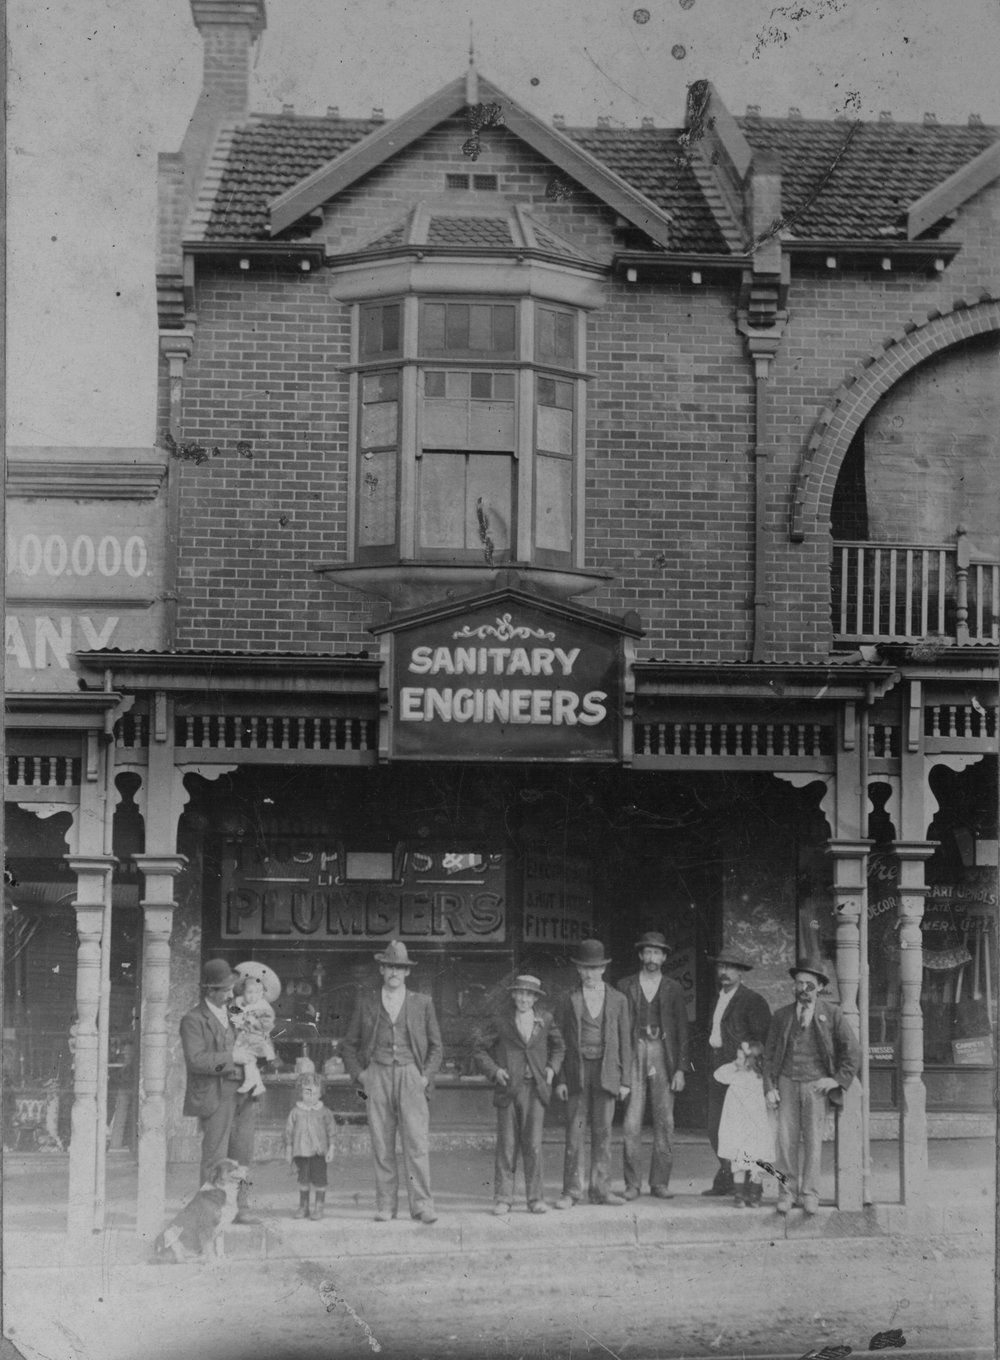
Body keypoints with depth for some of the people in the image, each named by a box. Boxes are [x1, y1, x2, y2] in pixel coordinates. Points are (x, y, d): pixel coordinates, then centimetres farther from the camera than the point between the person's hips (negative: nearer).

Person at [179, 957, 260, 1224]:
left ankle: (240, 1208, 12)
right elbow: (195, 1060, -18)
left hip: (243, 1094, 7)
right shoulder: (193, 1020, -6)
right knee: (215, 1156, -6)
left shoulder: (234, 1014, 18)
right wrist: (231, 1057, -18)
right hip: (216, 1096, -7)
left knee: (242, 1154, 7)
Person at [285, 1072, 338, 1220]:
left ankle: (318, 1207, 8)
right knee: (303, 1178, 7)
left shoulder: (324, 1112, 2)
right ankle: (303, 1206, 17)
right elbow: (289, 1131, 7)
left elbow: (331, 1130, 6)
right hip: (301, 1151, 1)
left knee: (319, 1178, -1)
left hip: (319, 1151, -1)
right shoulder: (296, 1112, 2)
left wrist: (331, 1149, 1)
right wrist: (288, 1152, 7)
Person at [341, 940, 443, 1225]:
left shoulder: (422, 1003, 11)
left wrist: (426, 1076, 2)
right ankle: (385, 1206, 2)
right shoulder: (366, 1004, 13)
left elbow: (435, 1046, 15)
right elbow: (348, 1045, 17)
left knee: (417, 1141, -11)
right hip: (377, 1075, 1)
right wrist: (358, 1073, 3)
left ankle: (422, 1204, -12)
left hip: (410, 1075, -1)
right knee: (381, 1145, -2)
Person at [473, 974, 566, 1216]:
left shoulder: (545, 1019, 8)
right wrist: (494, 1070, -6)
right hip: (508, 1087, -1)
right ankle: (503, 1198, 6)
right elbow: (479, 1049, 7)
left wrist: (552, 1068, 9)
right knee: (507, 1144, -1)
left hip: (535, 1089, 1)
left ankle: (535, 1198, 4)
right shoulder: (500, 1022, 1)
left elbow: (558, 1046, 24)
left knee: (533, 1144, -4)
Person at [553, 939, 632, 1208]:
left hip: (606, 1073, 1)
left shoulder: (618, 1000, 8)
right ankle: (571, 1191, -1)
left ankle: (600, 1189, 7)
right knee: (575, 1132, -4)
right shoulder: (568, 1001, 6)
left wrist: (625, 1080, 3)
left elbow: (625, 1042, 9)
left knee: (603, 1132, 2)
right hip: (577, 1072, -1)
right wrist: (559, 1079, -1)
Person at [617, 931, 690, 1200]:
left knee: (665, 1122, -1)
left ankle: (659, 1182, 6)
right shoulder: (625, 986, 8)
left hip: (663, 1057, 1)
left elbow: (682, 1031, 7)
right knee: (632, 1123, -6)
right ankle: (632, 1184, -1)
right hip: (634, 1055, -1)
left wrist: (680, 1069, -1)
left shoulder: (673, 989, 8)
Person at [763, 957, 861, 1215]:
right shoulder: (781, 1016, 10)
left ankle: (809, 1194, 5)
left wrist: (837, 1079, -3)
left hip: (816, 1085, -2)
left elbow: (853, 1050, 4)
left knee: (813, 1141, -2)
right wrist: (770, 1087, 1)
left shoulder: (831, 1014, 4)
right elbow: (769, 1055, 11)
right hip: (787, 1083, 2)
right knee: (787, 1140, -3)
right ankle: (787, 1192, 5)